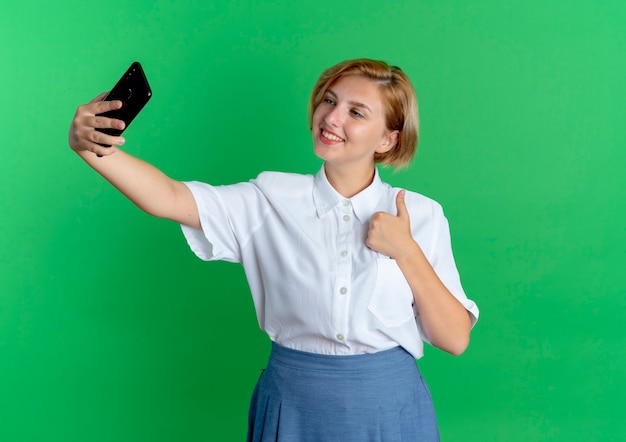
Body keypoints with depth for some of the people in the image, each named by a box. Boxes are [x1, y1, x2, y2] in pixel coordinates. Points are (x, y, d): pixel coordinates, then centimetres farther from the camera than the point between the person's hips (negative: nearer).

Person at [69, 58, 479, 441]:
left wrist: (407, 253, -15)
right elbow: (168, 198, -19)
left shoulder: (421, 216, -3)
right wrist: (91, 147, -33)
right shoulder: (273, 200, -5)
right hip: (294, 409, 0)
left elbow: (455, 340, -5)